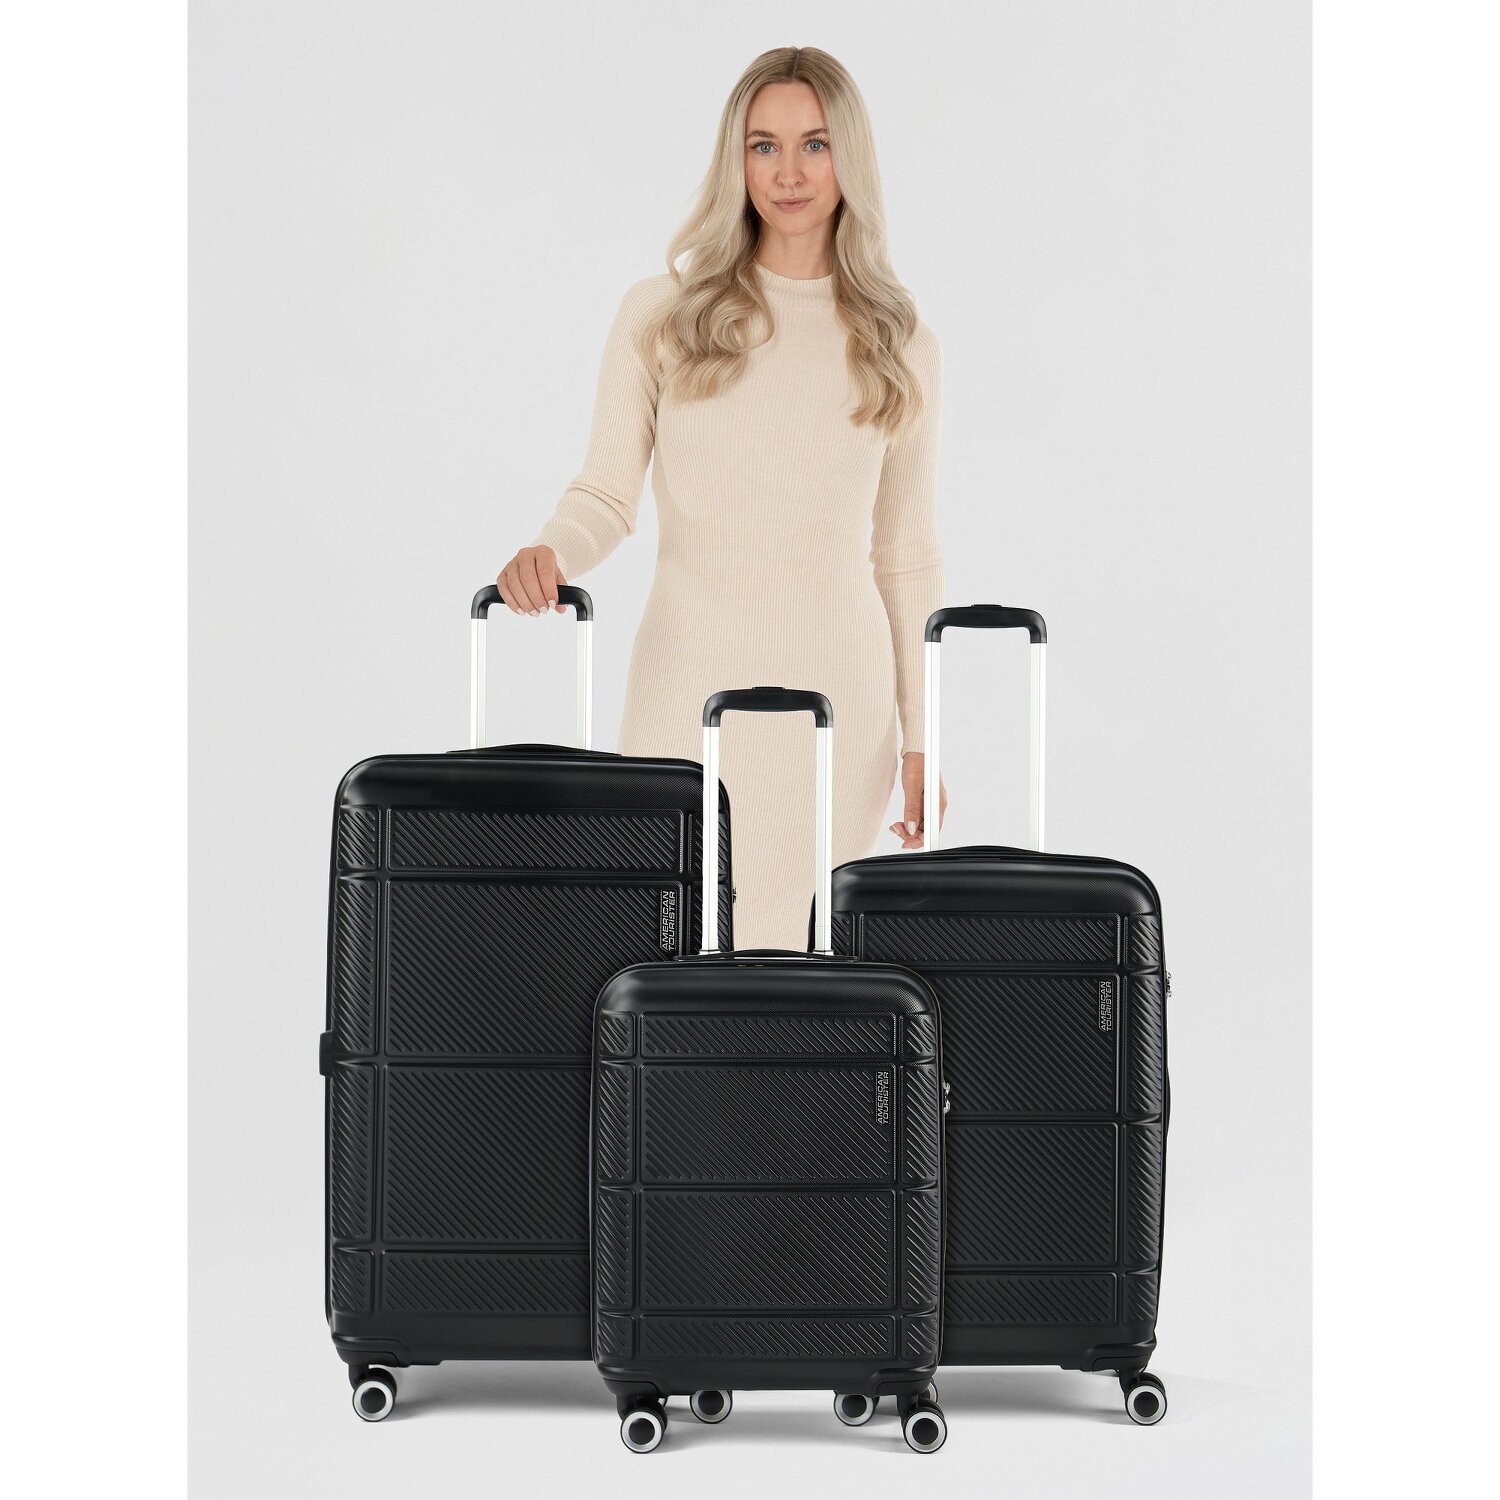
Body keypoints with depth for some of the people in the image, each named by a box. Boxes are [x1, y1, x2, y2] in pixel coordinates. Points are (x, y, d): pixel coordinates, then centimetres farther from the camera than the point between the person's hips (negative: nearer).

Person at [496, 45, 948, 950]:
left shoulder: (901, 347, 8)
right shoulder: (663, 314, 5)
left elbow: (908, 554, 11)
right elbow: (607, 495, 6)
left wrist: (922, 742, 8)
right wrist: (553, 553, -17)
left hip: (835, 702, 0)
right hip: (690, 685, 0)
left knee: (796, 949, -7)